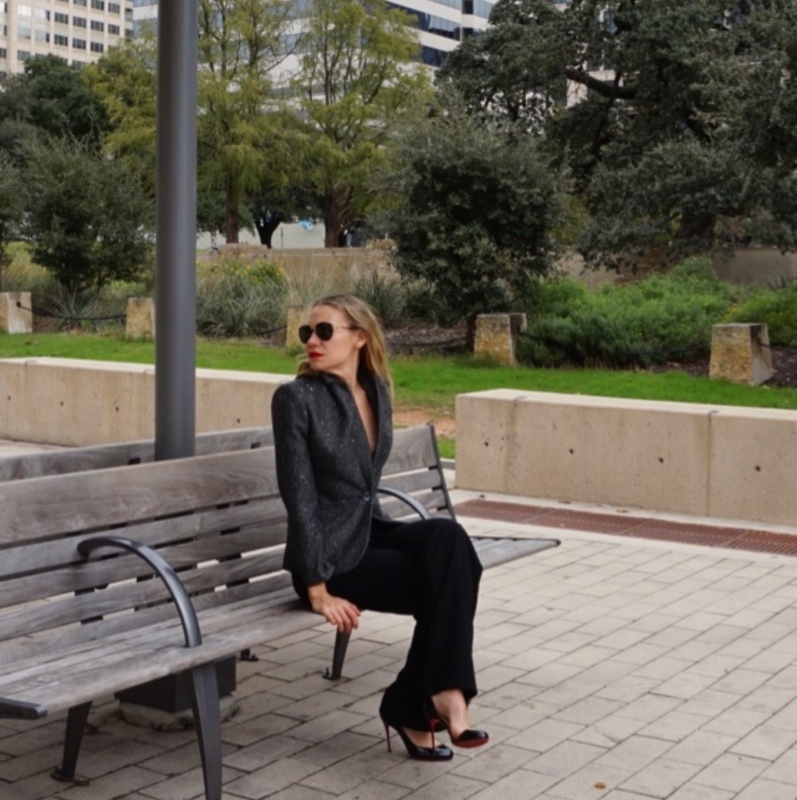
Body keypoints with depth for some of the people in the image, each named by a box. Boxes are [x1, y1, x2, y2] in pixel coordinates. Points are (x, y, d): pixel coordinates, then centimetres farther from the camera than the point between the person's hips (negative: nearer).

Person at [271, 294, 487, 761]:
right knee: (447, 582, -20)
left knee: (448, 539, -24)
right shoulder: (297, 397, -13)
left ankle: (427, 697, -17)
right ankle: (416, 704, -5)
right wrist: (318, 588, -18)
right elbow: (299, 498, -16)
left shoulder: (378, 390, 6)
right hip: (330, 552, -5)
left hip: (371, 532, 6)